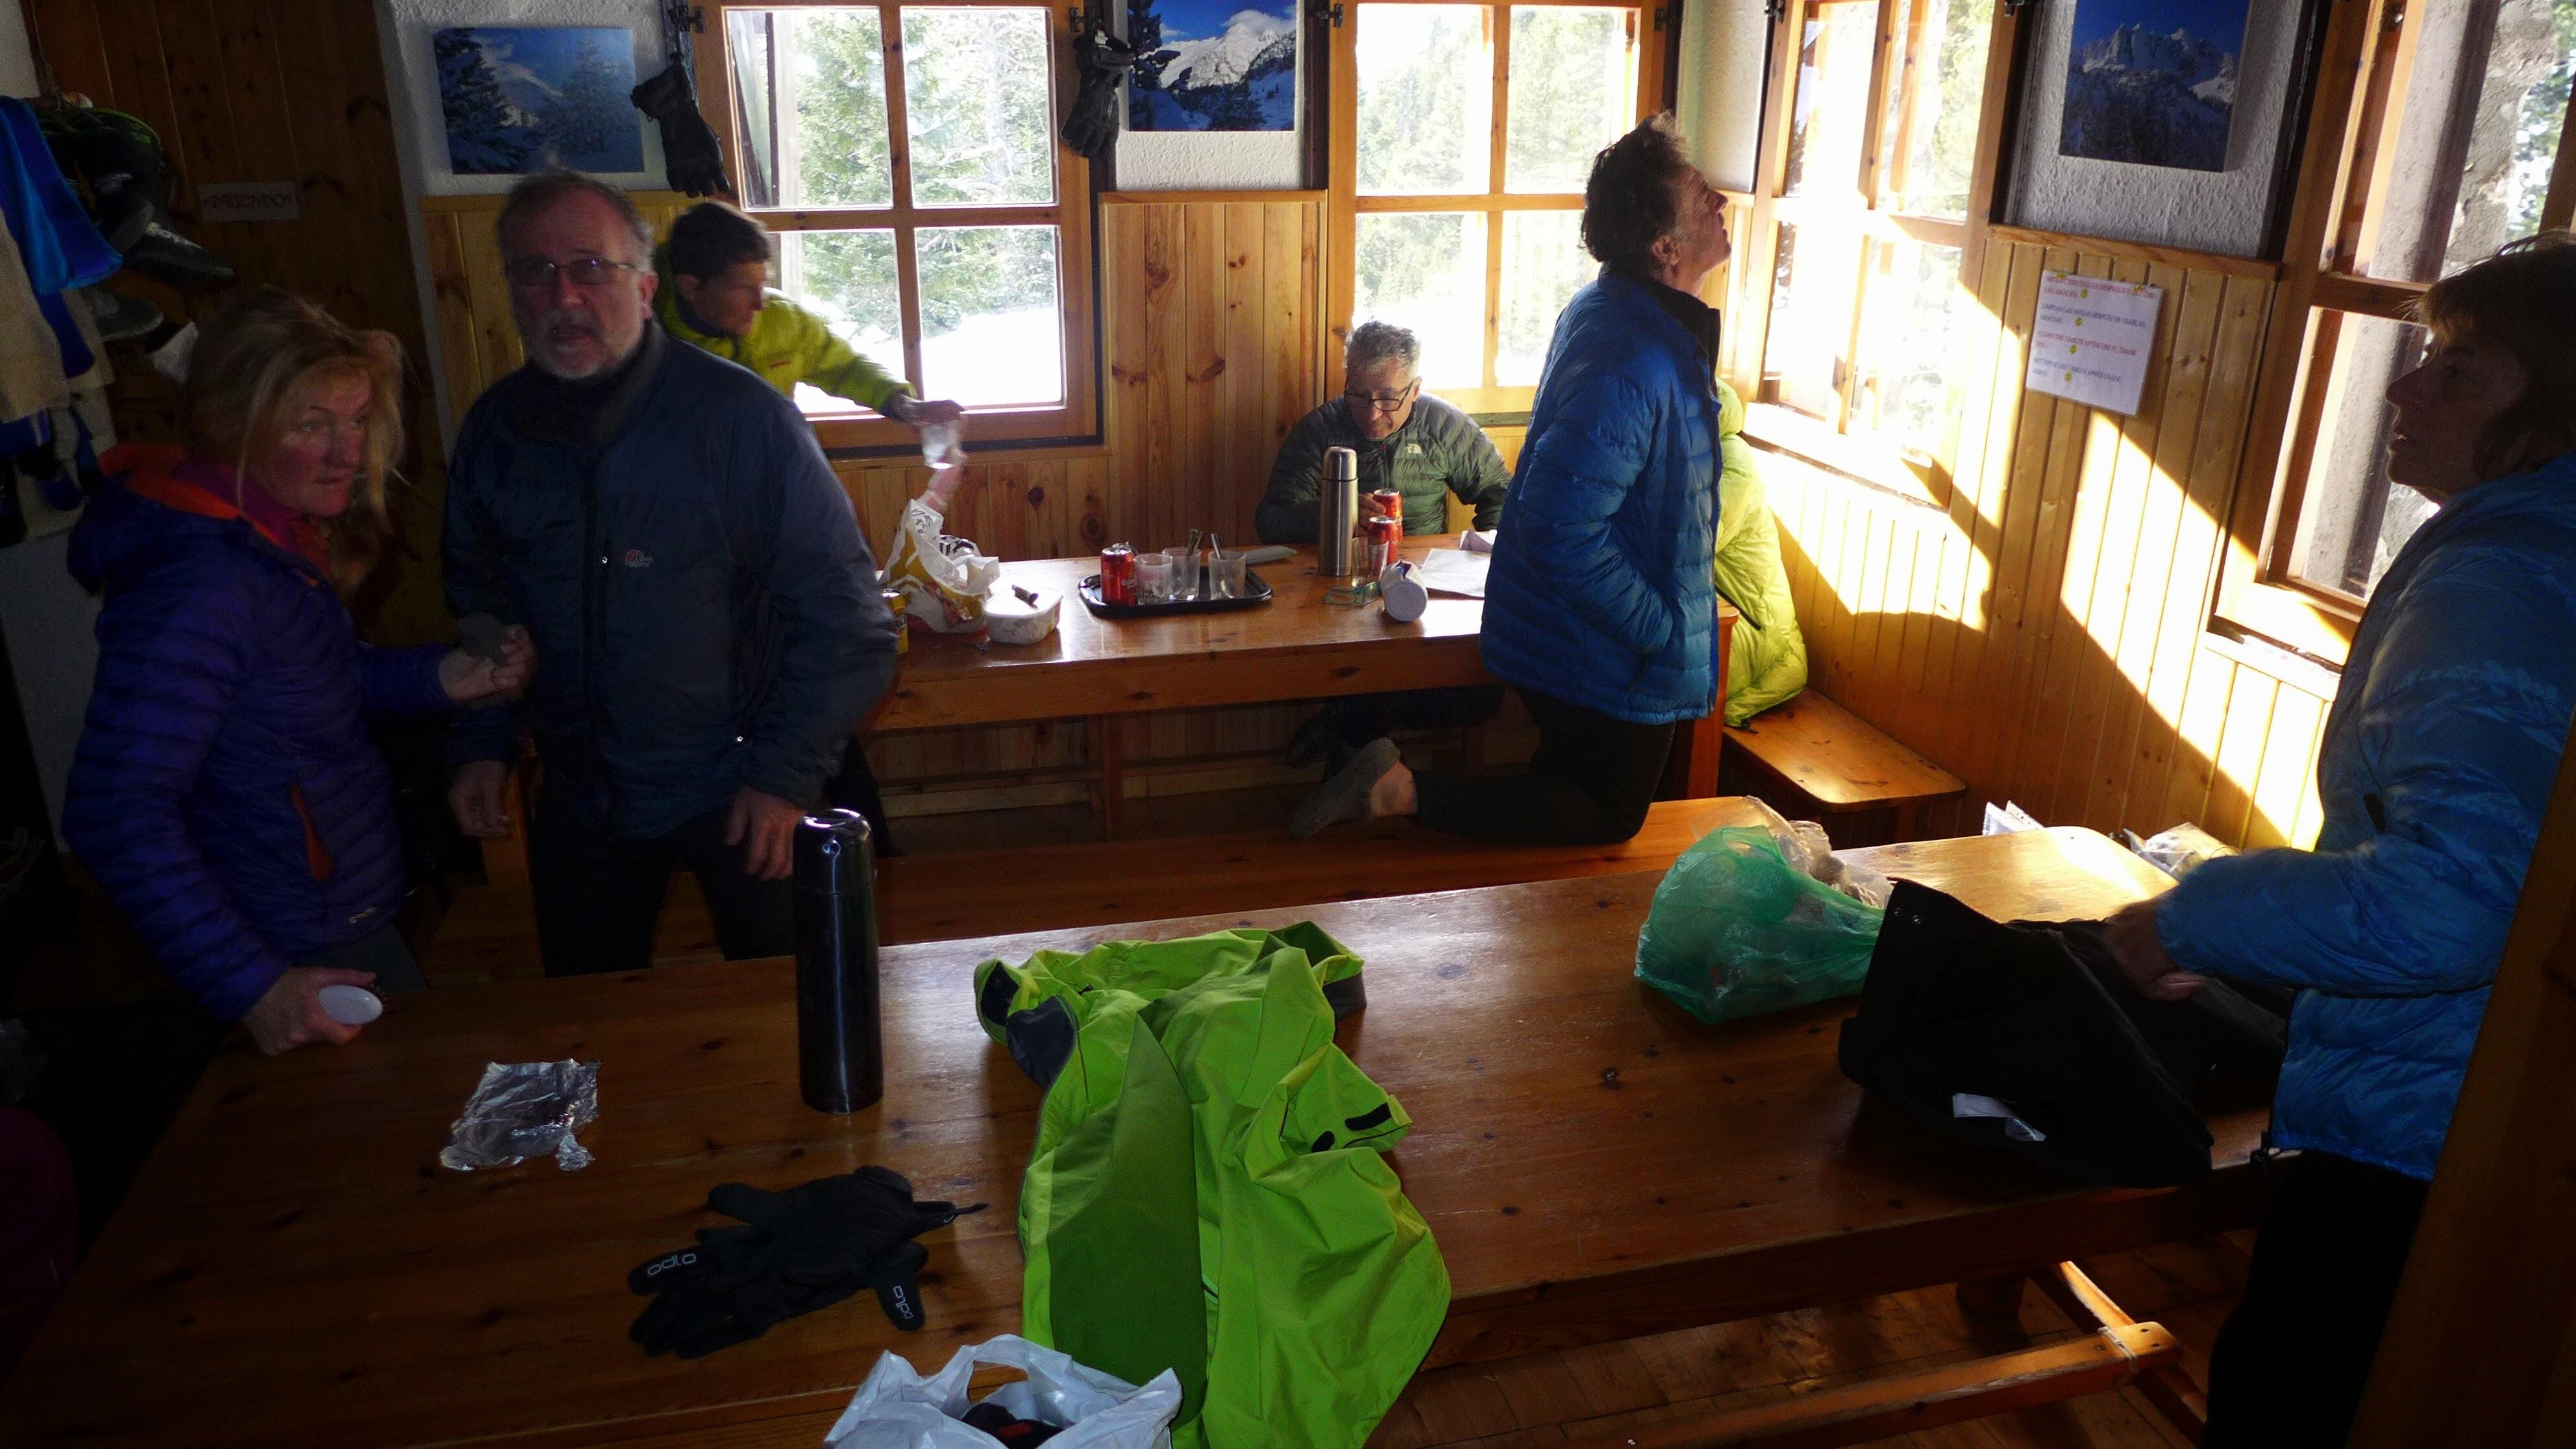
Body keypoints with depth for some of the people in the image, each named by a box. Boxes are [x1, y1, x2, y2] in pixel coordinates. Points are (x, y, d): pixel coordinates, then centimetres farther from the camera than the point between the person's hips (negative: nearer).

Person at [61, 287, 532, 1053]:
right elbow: (114, 813, -32)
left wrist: (438, 676, -5)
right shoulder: (202, 582, -30)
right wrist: (251, 985, -33)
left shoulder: (271, 533, -1)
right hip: (305, 958, -9)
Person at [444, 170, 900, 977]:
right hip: (578, 802, 5)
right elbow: (479, 603, 16)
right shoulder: (495, 431, 0)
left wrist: (786, 773, -14)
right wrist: (481, 745, 7)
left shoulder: (741, 416, -16)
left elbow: (843, 613, -13)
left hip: (743, 795, -4)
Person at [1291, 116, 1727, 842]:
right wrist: (1662, 632, -23)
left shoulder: (1607, 309, 2)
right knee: (1609, 818, 8)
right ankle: (1403, 792, 1)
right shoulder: (1630, 366, -31)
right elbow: (1563, 531, -35)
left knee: (1575, 791, 24)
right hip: (1611, 654, -9)